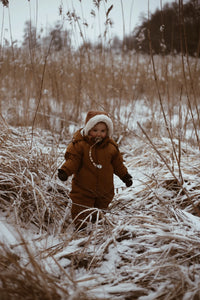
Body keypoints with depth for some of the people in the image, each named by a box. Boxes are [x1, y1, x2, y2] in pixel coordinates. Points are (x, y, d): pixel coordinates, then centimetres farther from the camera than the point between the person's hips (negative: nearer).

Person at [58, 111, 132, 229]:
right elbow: (73, 160, -13)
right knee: (81, 215, -1)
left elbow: (117, 164, 12)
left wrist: (125, 175, 9)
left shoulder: (111, 147, 1)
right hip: (83, 189, -3)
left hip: (105, 190, 3)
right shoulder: (80, 144, -11)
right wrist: (65, 171, -29)